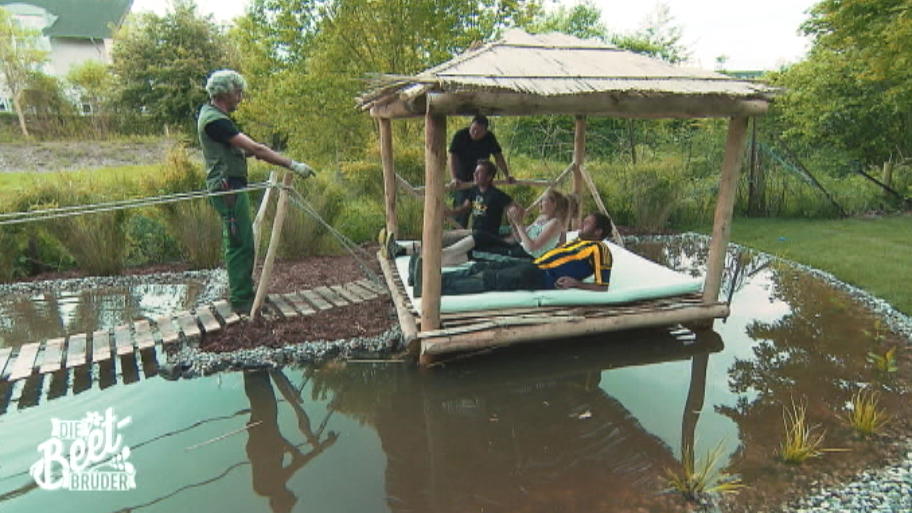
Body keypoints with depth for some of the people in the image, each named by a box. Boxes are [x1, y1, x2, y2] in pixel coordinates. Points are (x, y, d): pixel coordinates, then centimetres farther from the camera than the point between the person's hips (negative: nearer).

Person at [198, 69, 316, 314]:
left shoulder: (210, 113, 16)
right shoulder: (215, 120, -17)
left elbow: (241, 149, 21)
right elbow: (255, 149, -23)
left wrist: (251, 151, 4)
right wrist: (292, 165, -23)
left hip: (231, 187, 11)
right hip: (228, 187, -11)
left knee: (242, 242, 16)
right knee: (239, 244, -6)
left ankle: (243, 292, 26)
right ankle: (240, 300, 2)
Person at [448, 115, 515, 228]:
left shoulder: (489, 137, -5)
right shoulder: (460, 135, -15)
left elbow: (498, 156, 2)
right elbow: (452, 157, -21)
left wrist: (507, 175, -5)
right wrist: (454, 178, -34)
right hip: (462, 180, -3)